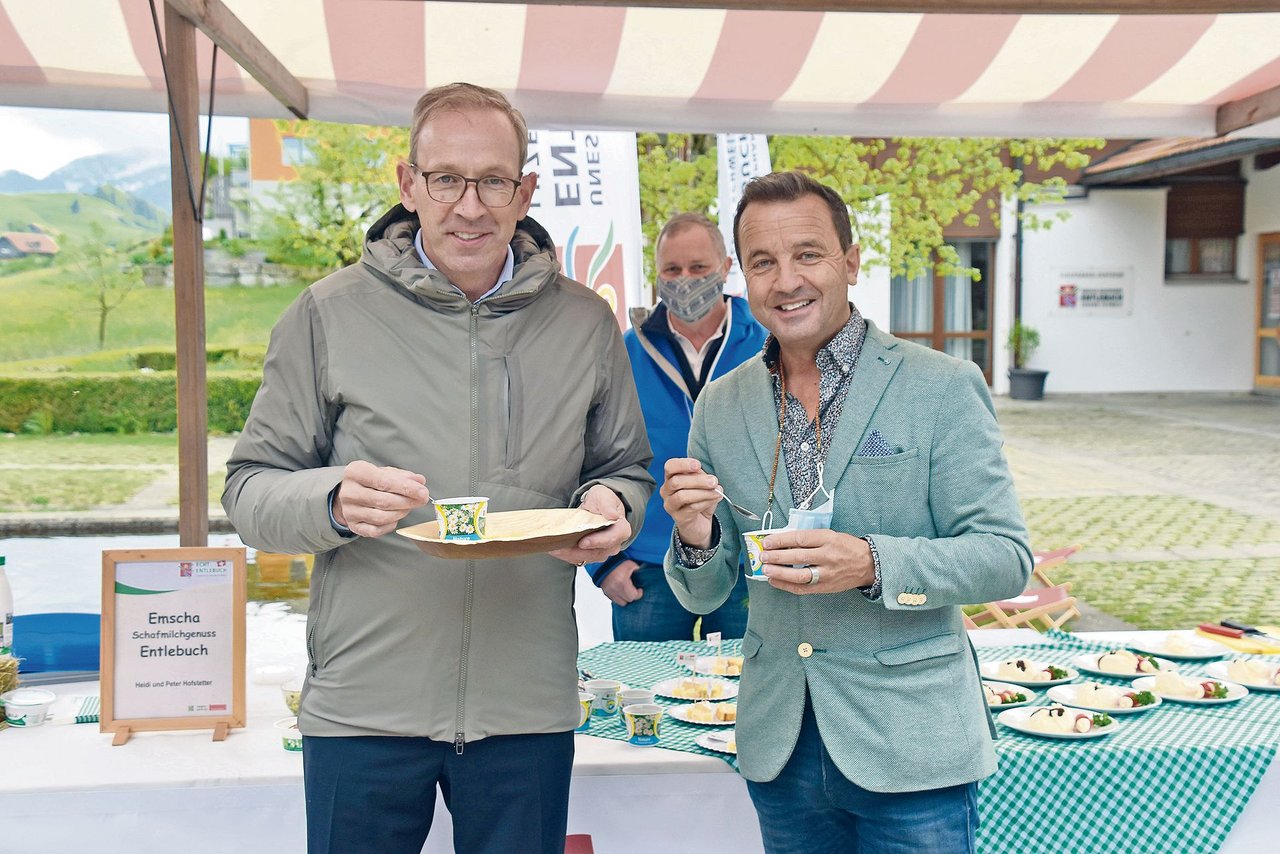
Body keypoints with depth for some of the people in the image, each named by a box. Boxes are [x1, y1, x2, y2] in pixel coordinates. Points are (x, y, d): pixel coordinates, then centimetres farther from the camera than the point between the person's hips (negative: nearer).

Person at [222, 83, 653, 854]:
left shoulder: (585, 322, 5)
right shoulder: (332, 313, -2)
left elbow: (627, 467, 15)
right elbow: (251, 490, 0)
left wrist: (610, 505, -9)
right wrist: (335, 502, -22)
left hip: (530, 705, 2)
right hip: (363, 704, -1)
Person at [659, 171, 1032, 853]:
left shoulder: (942, 387, -7)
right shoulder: (720, 406, 4)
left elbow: (1006, 558, -9)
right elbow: (703, 596, 8)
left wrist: (873, 565, -25)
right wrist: (696, 539, -15)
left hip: (910, 746, -3)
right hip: (779, 750, 4)